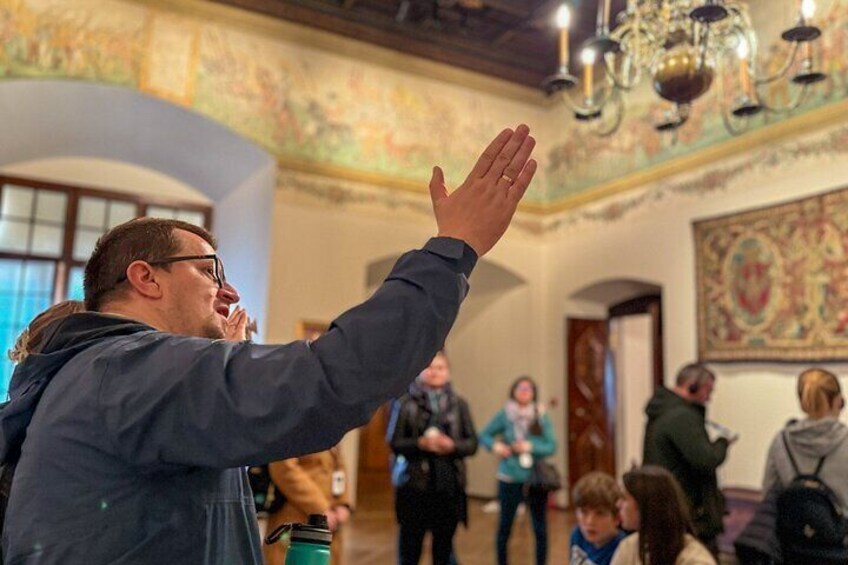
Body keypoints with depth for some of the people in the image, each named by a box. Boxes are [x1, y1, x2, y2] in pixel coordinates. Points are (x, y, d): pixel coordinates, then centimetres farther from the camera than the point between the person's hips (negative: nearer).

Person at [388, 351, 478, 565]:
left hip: (449, 486, 3)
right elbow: (394, 442, -3)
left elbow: (472, 443, 5)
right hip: (414, 485, -2)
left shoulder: (459, 404, 7)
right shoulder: (406, 402, -1)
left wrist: (452, 445, -14)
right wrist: (420, 443, -19)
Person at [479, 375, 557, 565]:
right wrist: (495, 445, -15)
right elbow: (484, 435, 4)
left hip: (536, 479, 1)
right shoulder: (503, 415, -4)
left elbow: (552, 446, -4)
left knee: (540, 528, 8)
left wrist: (530, 446, -19)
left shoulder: (542, 417, -2)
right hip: (510, 479, 0)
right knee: (505, 526, 12)